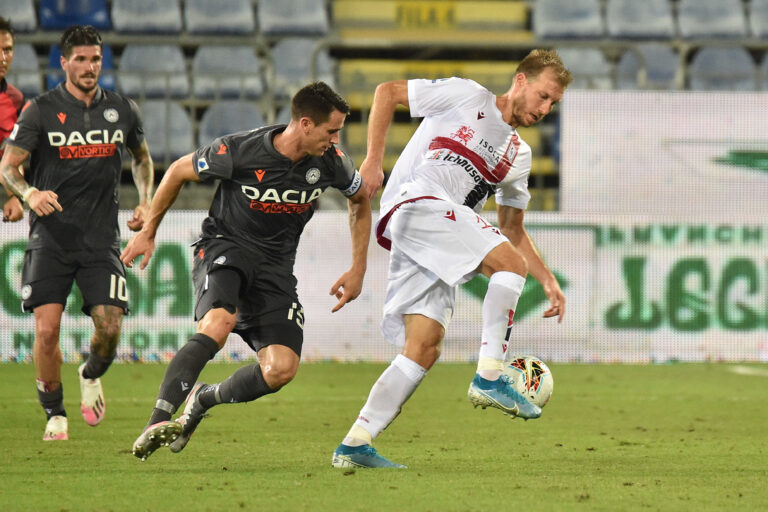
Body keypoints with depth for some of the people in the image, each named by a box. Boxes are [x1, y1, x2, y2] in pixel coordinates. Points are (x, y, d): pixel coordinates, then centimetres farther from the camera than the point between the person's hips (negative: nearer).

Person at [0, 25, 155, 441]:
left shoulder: (122, 110, 7)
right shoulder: (41, 111, -3)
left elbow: (142, 157, 26)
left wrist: (145, 203, 11)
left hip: (101, 241, 2)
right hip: (51, 238, -2)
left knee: (109, 329, -10)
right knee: (46, 329, -12)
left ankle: (91, 376, 25)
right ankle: (55, 414, 7)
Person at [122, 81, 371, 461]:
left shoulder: (331, 162, -8)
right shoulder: (238, 151, -19)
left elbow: (360, 202, 15)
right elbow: (179, 172, -1)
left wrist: (358, 269, 10)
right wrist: (148, 232, 7)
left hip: (275, 265, 4)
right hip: (224, 245, -4)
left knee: (281, 370, -14)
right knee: (219, 324, -35)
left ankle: (203, 400, 14)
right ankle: (157, 423, -36)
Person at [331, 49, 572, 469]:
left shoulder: (518, 157, 25)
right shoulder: (466, 96, 4)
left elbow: (511, 229, 30)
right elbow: (387, 92, 4)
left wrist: (547, 281, 20)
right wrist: (373, 160, -6)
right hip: (417, 204, -8)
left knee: (425, 348, -3)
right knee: (511, 264, -19)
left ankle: (355, 445, -3)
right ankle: (489, 378, -20)